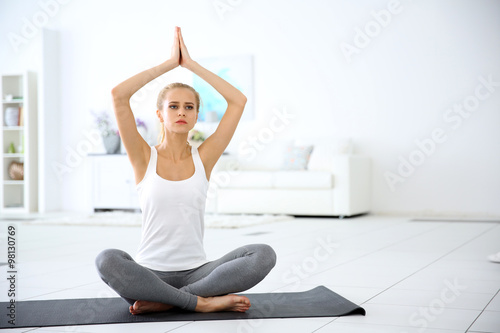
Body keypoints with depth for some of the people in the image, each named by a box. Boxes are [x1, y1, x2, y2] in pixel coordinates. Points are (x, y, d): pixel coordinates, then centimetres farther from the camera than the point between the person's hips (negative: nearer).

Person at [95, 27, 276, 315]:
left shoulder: (203, 158, 4)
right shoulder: (144, 158, 0)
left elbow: (238, 100, -2)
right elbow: (119, 94, -11)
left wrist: (191, 64, 0)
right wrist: (170, 63, -4)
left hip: (196, 271, 2)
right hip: (151, 272, -2)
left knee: (264, 255, -24)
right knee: (107, 260, -34)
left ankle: (163, 301, -20)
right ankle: (202, 301, -23)